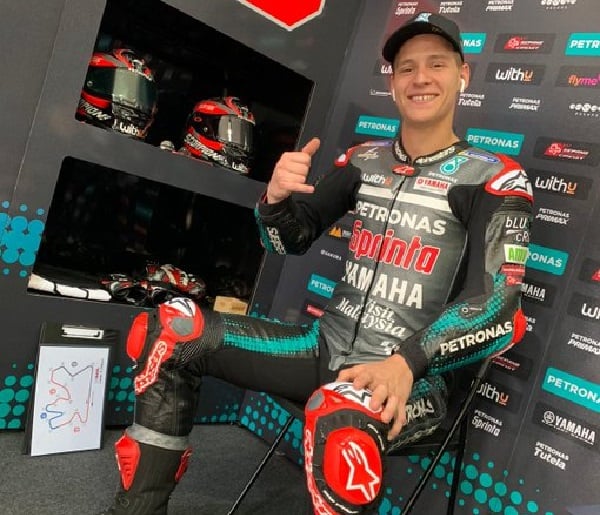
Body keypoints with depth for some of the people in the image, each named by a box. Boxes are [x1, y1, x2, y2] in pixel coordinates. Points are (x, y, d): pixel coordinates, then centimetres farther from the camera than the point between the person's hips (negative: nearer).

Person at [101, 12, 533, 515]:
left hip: (411, 376, -5)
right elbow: (290, 241, 13)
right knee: (170, 331, -6)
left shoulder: (493, 178, -4)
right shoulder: (362, 160, 9)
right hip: (324, 347, 5)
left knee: (339, 428, -41)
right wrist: (276, 196, -11)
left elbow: (499, 304, -13)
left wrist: (405, 364, -28)